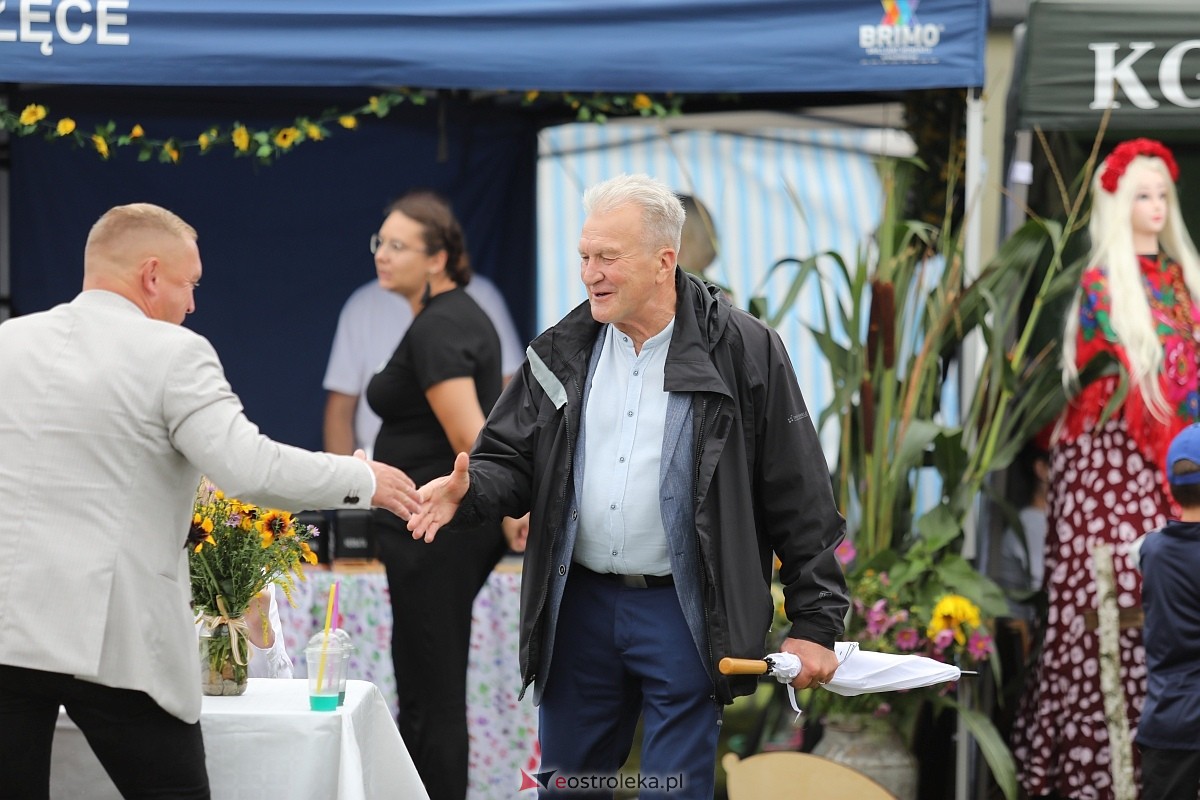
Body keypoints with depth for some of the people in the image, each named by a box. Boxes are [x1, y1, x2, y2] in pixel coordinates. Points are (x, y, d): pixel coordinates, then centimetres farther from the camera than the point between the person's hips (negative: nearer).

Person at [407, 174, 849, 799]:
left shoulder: (742, 351, -7)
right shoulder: (561, 352, 6)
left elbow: (799, 501, -5)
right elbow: (511, 460, 10)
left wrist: (814, 622, -6)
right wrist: (467, 490, -14)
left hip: (684, 611, -4)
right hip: (580, 603, 4)